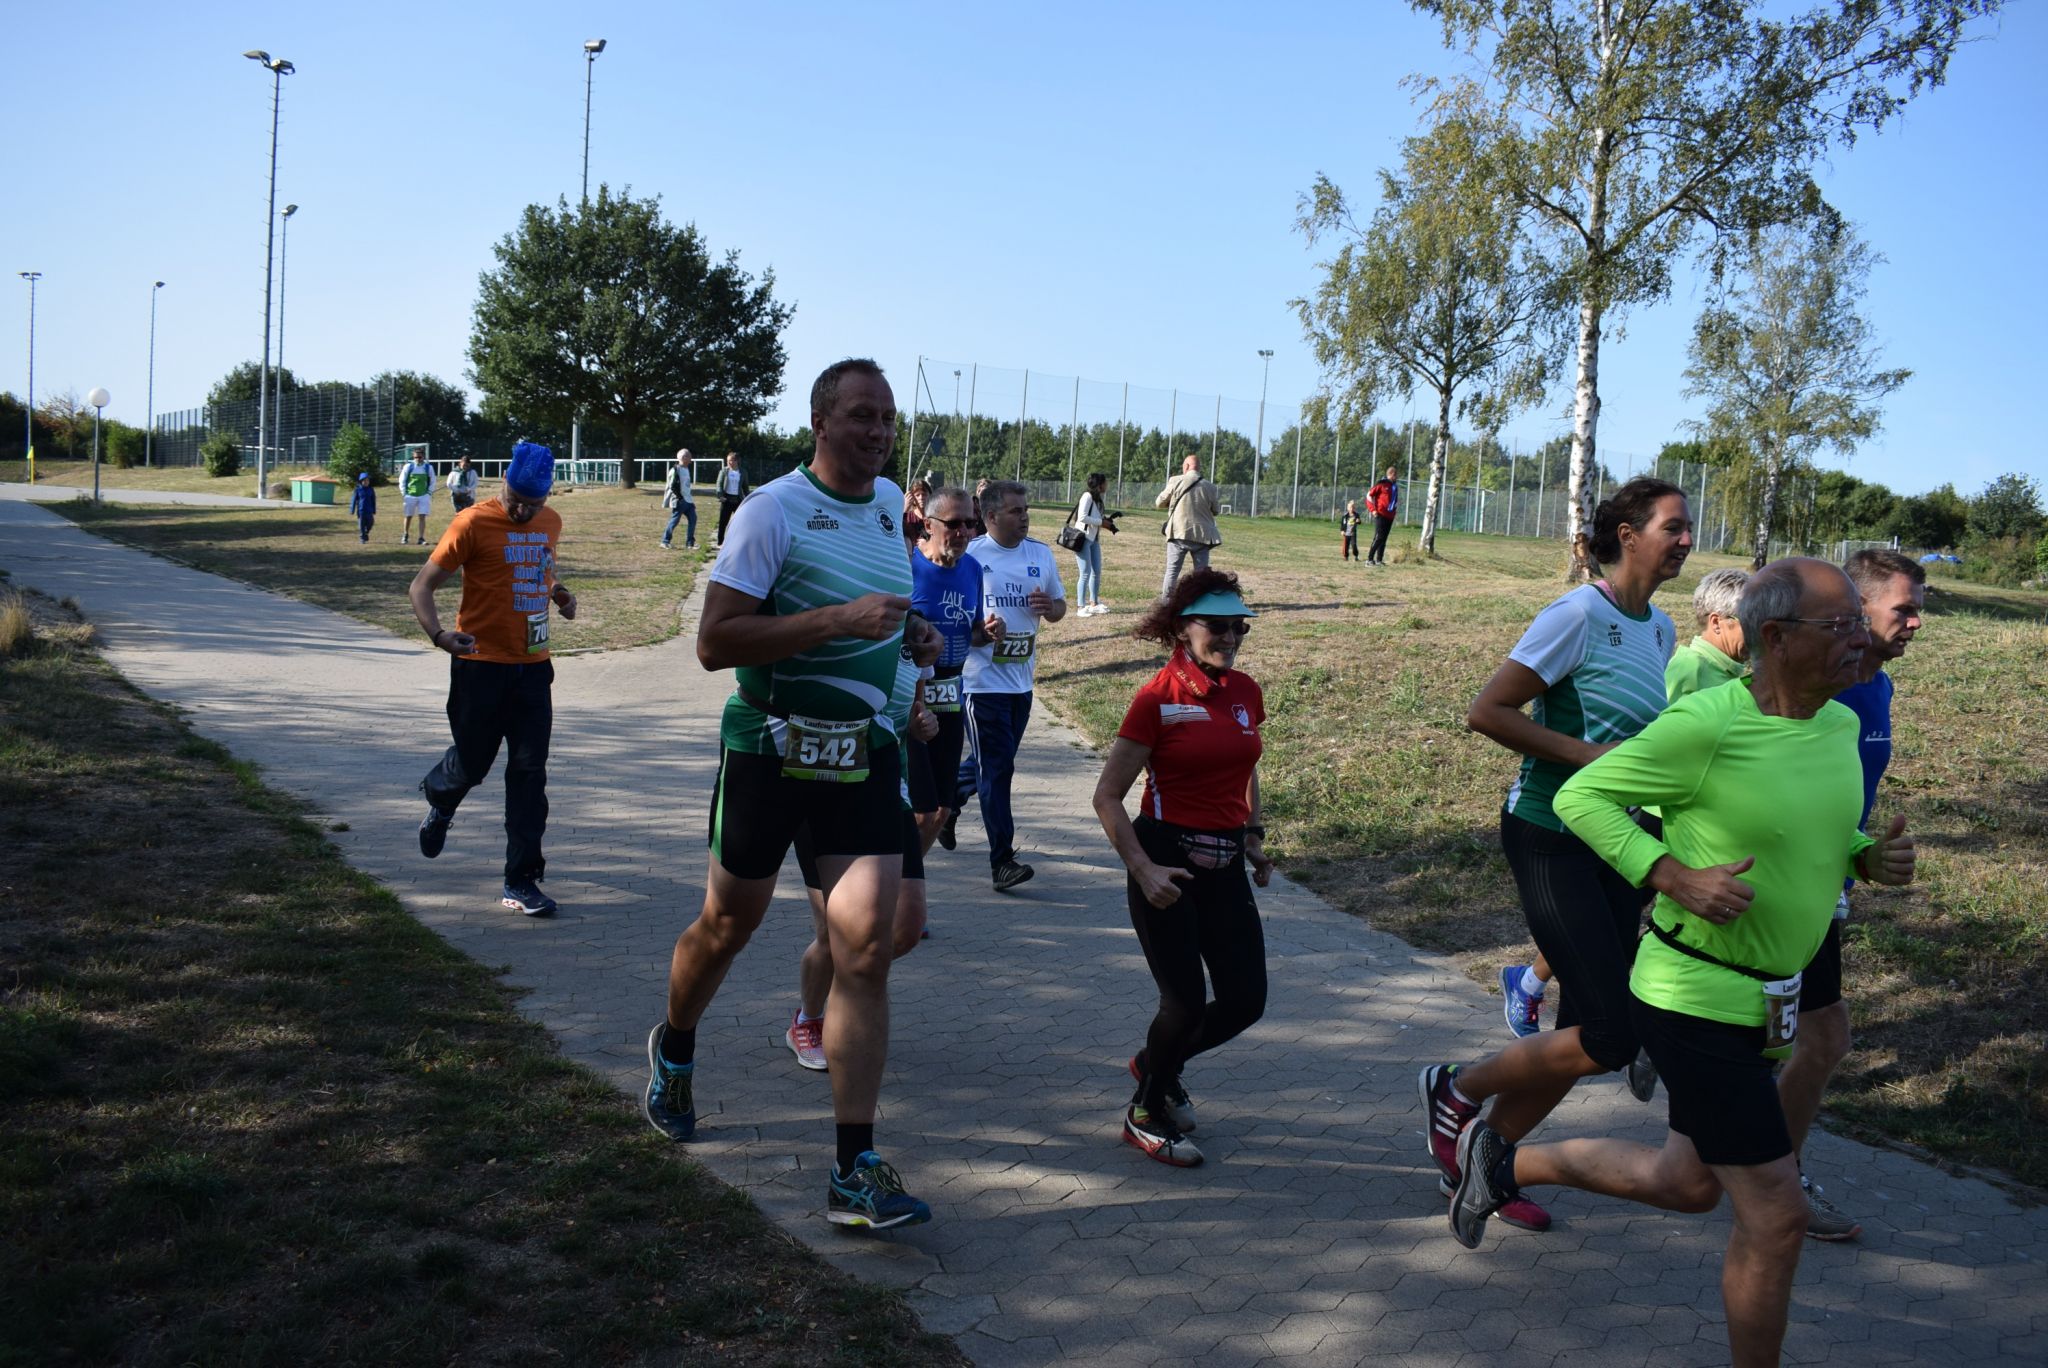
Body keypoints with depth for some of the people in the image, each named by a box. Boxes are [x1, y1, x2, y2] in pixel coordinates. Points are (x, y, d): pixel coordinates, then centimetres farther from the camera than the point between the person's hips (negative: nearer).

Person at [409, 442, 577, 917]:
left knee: (529, 773, 0)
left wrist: (559, 591, 6)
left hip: (532, 666, 4)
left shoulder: (550, 523, 7)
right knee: (472, 763, 8)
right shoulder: (473, 523, -10)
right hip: (481, 665, -4)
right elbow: (423, 584, -10)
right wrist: (438, 633, -29)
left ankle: (521, 881, 6)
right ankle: (440, 798, 46)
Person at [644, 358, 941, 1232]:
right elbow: (713, 642, -19)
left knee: (866, 946, -7)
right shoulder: (773, 510, -11)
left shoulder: (889, 502, 10)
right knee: (729, 924, 13)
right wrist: (838, 619, -25)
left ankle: (855, 1171, -3)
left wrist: (903, 633, 10)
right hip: (770, 746, -4)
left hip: (864, 751, 4)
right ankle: (673, 1050, 47)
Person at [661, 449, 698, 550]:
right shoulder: (675, 470, -13)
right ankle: (665, 541, 10)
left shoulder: (686, 469, 14)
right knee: (674, 520, -3)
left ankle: (690, 543, 8)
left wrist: (689, 498, 17)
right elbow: (672, 486, -17)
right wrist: (680, 497, -17)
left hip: (688, 500, 9)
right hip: (679, 501, -9)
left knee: (693, 519, 3)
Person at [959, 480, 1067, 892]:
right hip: (982, 679, -6)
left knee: (997, 764, 16)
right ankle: (1002, 861, -7)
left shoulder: (1041, 554, 9)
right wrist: (980, 630, -24)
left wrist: (1049, 607, -7)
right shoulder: (970, 555, -8)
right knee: (997, 766, -9)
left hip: (1021, 679, 6)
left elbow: (1059, 606, 18)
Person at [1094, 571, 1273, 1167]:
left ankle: (1157, 1065, 33)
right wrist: (1144, 871, -18)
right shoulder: (1158, 698, -12)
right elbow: (1107, 796, -10)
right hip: (1166, 862, -6)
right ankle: (1146, 1115, 23)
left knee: (1245, 1001, 5)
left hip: (1224, 866, 6)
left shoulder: (1246, 692, 6)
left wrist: (1253, 835, 10)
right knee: (1187, 1003, -4)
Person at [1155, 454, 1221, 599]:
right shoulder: (1209, 487, -1)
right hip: (1201, 536, 1)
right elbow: (1216, 511, 10)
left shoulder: (1176, 482, -5)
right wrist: (1219, 504, 31)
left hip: (1179, 533, -1)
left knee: (1172, 571, 7)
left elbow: (1159, 503, 4)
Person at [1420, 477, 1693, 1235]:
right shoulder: (1579, 616, -14)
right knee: (1608, 1037, -12)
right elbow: (1484, 712, -18)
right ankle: (1456, 1090, 11)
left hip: (1615, 844, 8)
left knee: (1587, 1035, 10)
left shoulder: (1659, 628, 11)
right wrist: (1589, 755, -20)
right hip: (1551, 837, -8)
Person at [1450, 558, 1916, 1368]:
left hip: (1759, 998, 9)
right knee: (1776, 1218, -1)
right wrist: (1677, 879, -25)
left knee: (1689, 1184, 23)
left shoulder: (1840, 724, 3)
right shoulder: (1706, 725, -22)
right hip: (1694, 999, -9)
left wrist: (1873, 857, -2)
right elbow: (1581, 796, -14)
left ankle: (1504, 1162, 39)